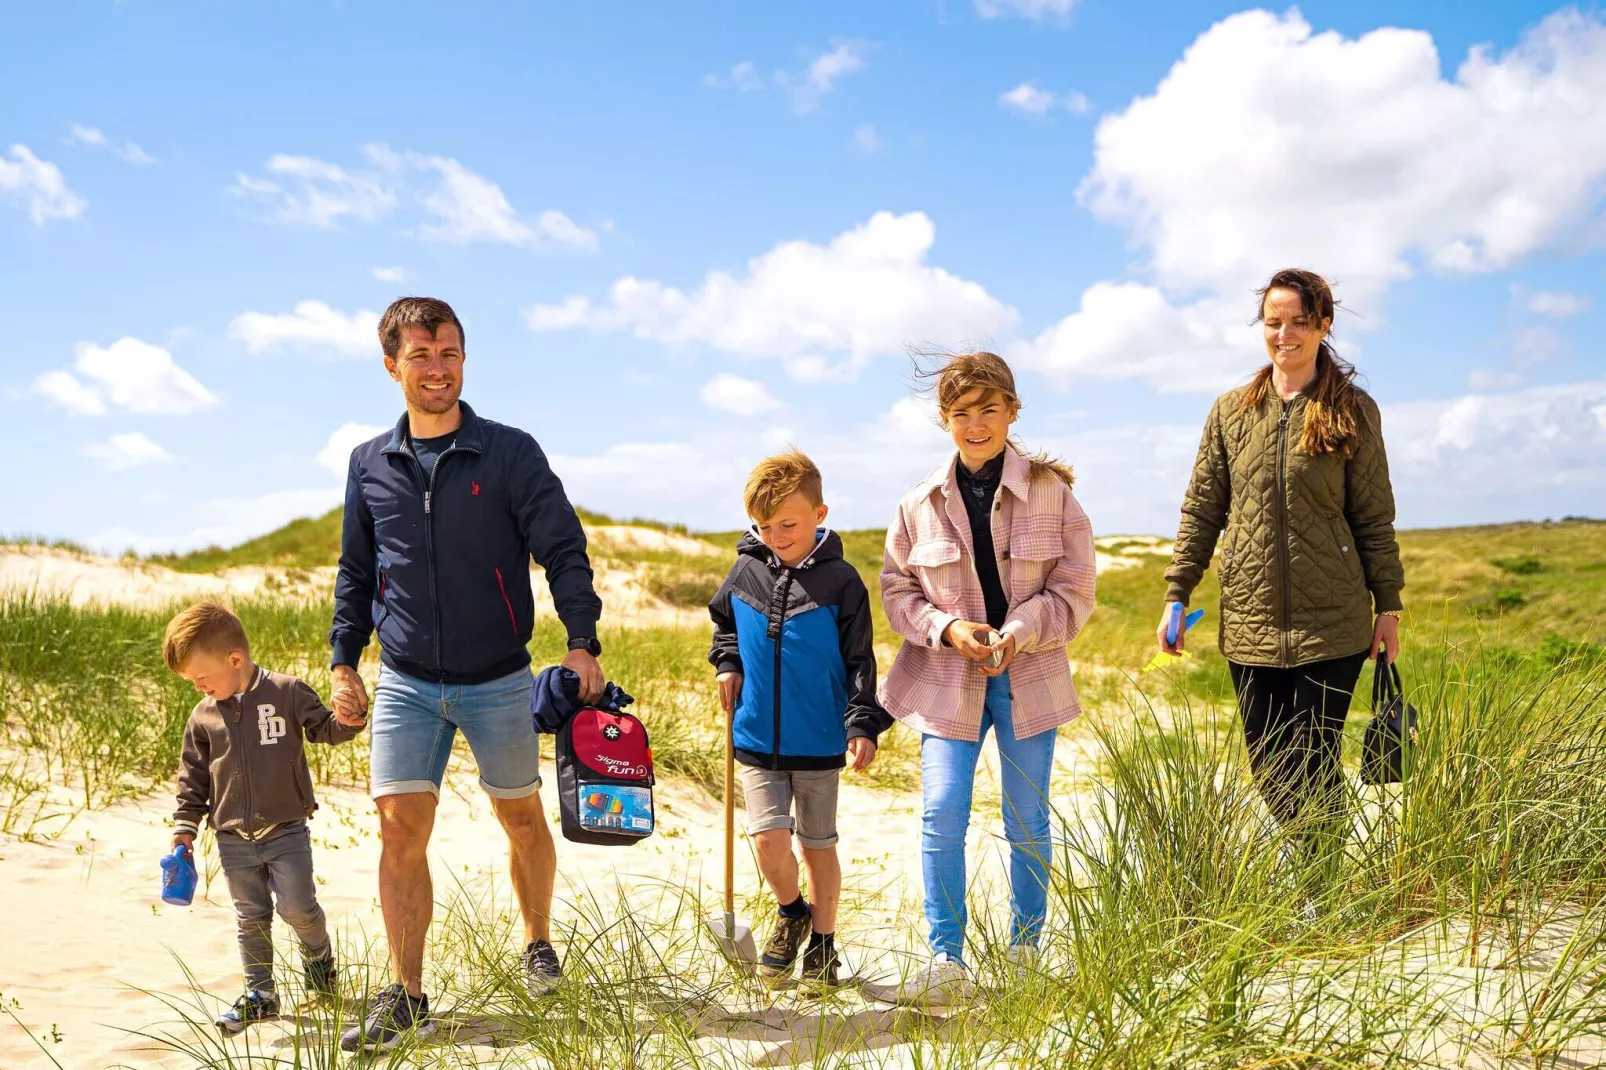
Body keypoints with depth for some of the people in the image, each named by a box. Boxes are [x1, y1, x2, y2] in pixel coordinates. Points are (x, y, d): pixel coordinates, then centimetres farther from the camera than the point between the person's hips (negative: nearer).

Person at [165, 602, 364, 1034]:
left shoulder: (287, 693, -8)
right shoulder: (203, 716, 4)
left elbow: (323, 727, 0)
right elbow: (193, 777, 11)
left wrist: (346, 721, -22)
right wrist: (185, 826, 7)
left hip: (286, 830, -3)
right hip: (234, 839, 3)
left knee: (297, 907, -7)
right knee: (251, 917, 9)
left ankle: (319, 954, 25)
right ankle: (259, 994, 21)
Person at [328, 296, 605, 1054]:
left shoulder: (511, 453, -5)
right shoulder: (370, 465, 5)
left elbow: (564, 551, -8)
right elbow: (355, 573, 14)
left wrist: (582, 641, -20)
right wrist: (343, 661, 8)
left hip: (499, 683, -2)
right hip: (406, 685, 2)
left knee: (521, 817, 12)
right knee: (400, 829, -6)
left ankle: (538, 944, 35)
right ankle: (406, 997, 2)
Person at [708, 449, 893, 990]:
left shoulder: (840, 581, -8)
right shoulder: (747, 571, 1)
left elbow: (859, 662, -5)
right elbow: (723, 621, 21)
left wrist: (862, 725, -14)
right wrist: (727, 662, 4)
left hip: (820, 743, -2)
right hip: (757, 741, 2)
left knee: (819, 846, 10)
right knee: (770, 840, -8)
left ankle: (822, 943, 28)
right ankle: (791, 914, 22)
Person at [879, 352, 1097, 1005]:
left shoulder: (1051, 491, -4)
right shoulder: (921, 503, 0)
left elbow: (1073, 591, -3)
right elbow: (898, 590, 5)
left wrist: (1017, 633, -18)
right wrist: (948, 629, -13)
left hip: (1029, 677, 0)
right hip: (947, 680, 1)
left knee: (1027, 821, 10)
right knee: (941, 814, -8)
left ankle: (1025, 952, 26)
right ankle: (946, 962, -1)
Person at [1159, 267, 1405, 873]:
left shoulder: (1353, 412, 1)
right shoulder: (1231, 412, 7)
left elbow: (1374, 518, 4)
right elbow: (1201, 511, 9)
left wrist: (1388, 606, 3)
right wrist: (1176, 596, 4)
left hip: (1330, 625, -2)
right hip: (1249, 624, 3)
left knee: (1312, 768, -2)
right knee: (1268, 769, 7)